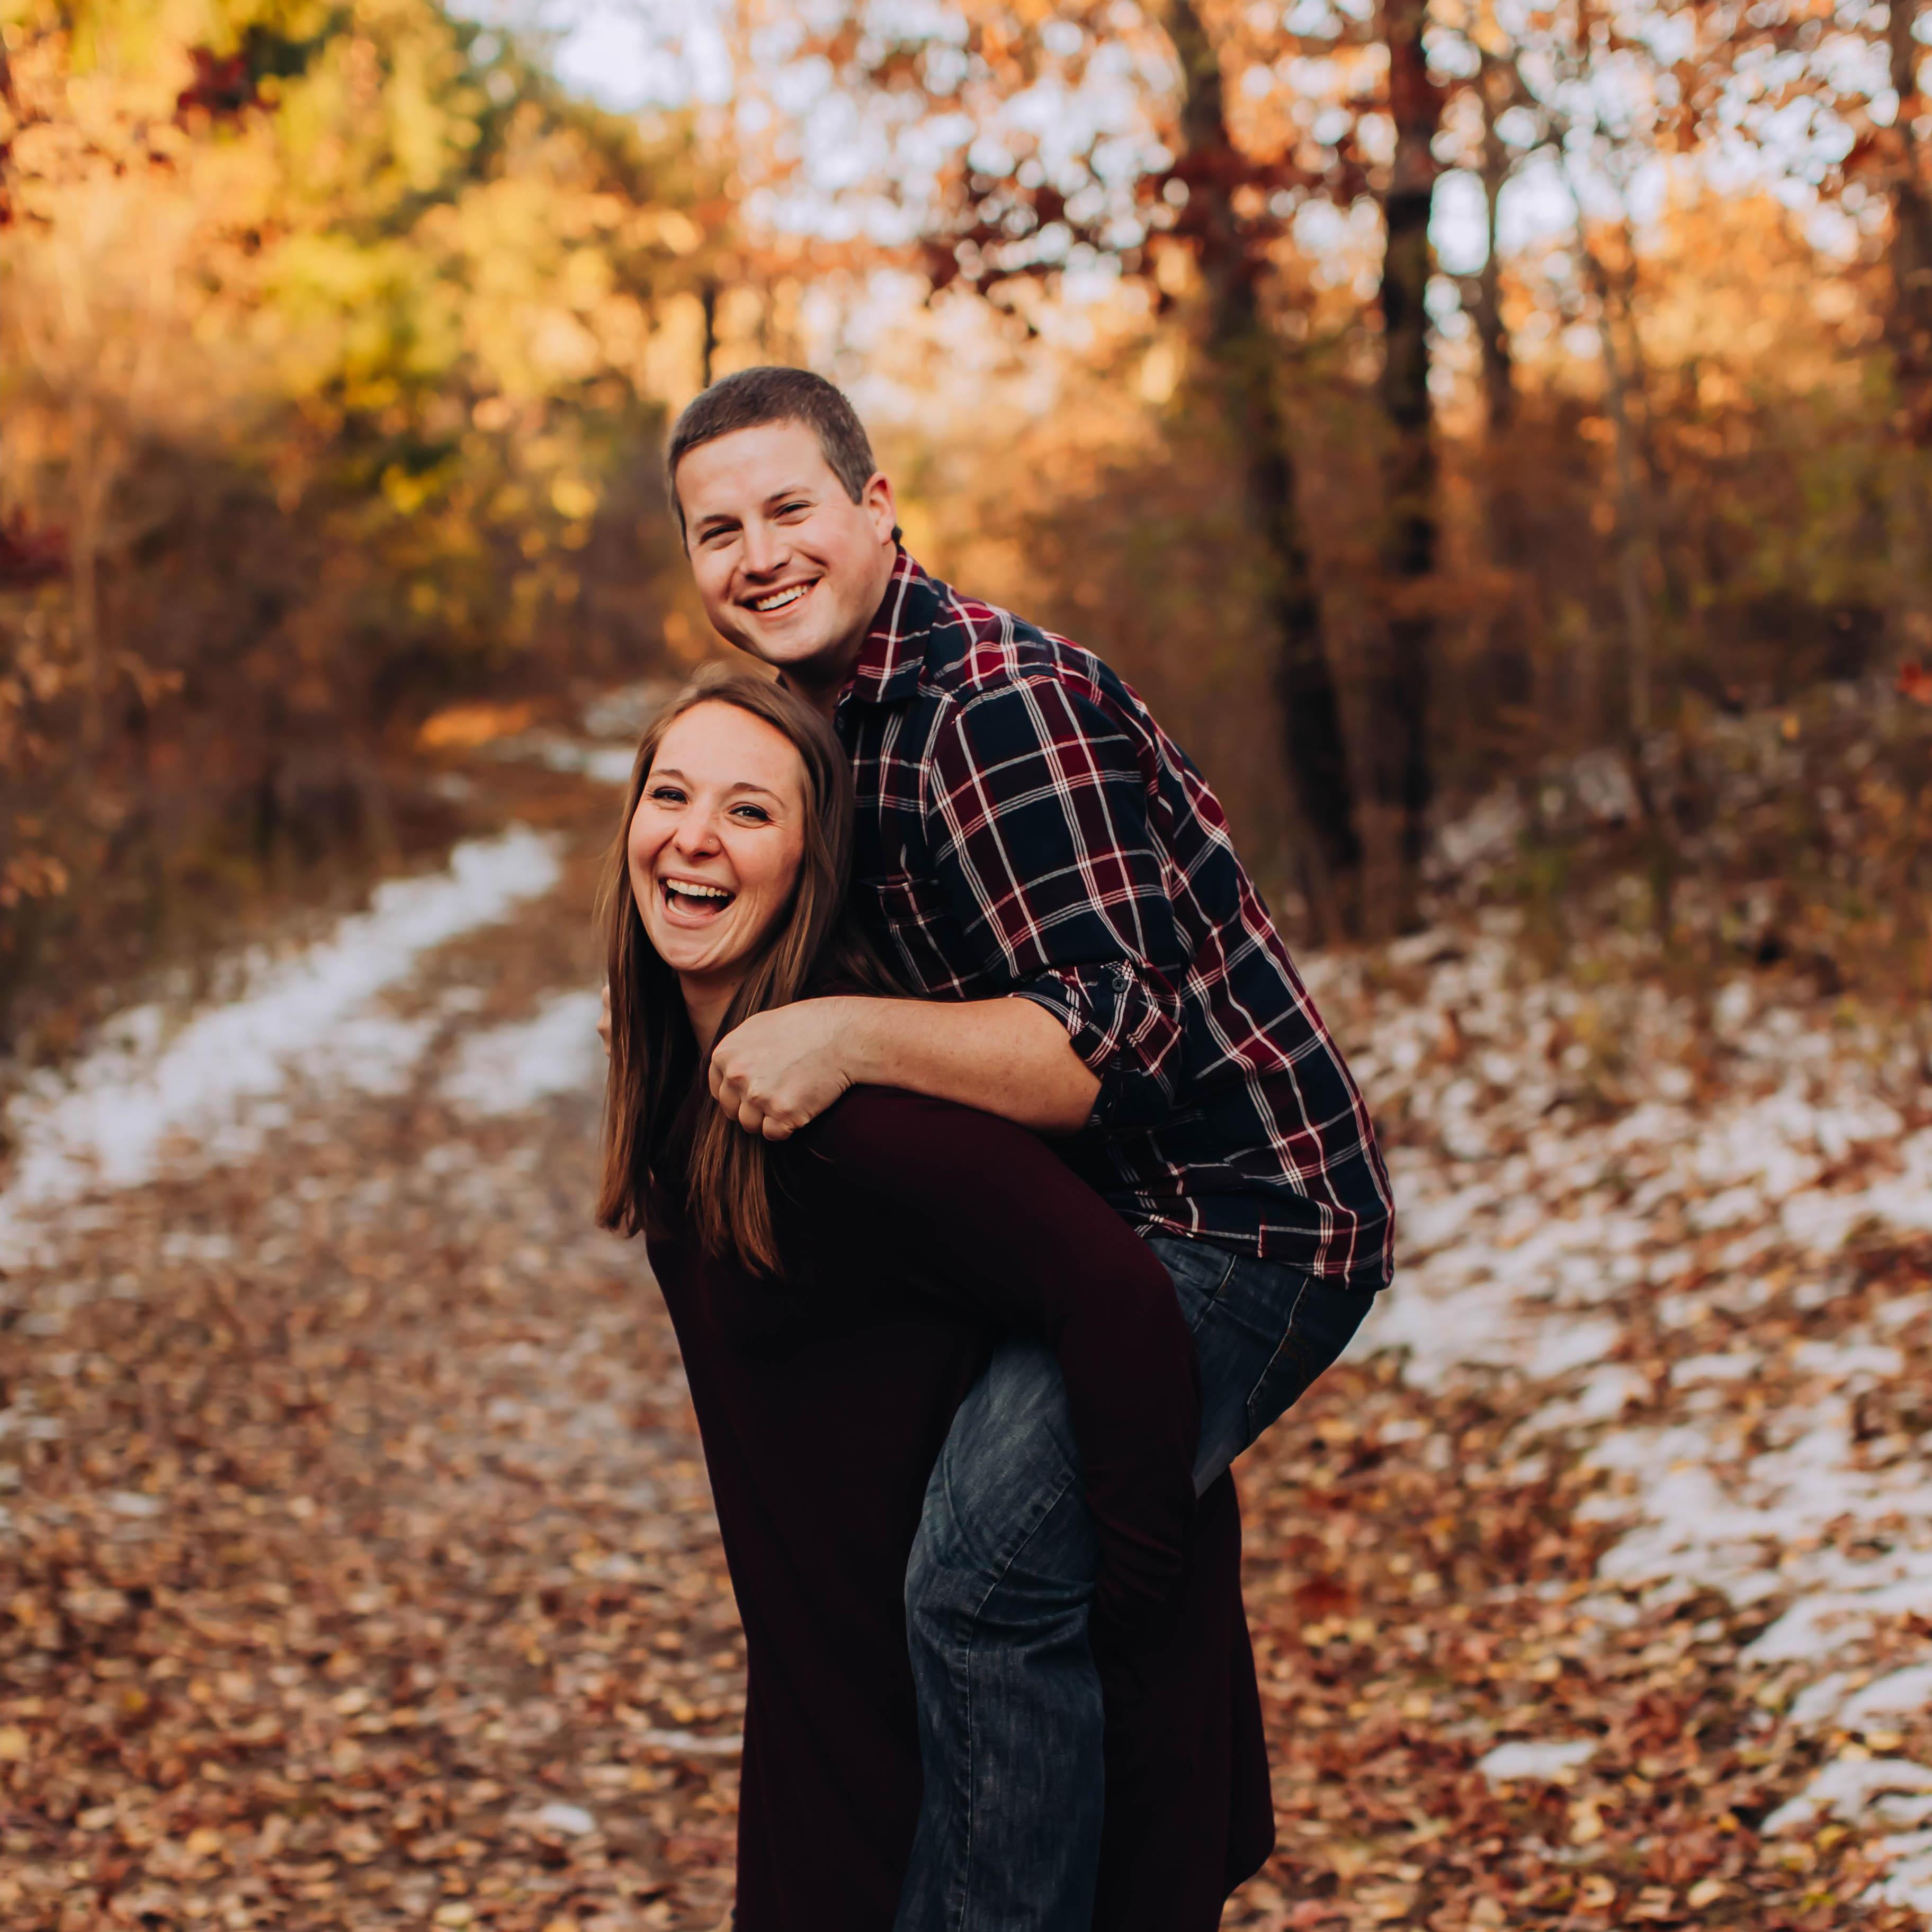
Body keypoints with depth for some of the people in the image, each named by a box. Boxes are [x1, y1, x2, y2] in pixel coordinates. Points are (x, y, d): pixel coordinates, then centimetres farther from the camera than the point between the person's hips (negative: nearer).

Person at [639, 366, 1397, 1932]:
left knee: (990, 1565, -29)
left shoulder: (1001, 704, -21)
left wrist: (845, 1037, -28)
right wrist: (692, 1024, 11)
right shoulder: (825, 707, 10)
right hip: (1095, 1212, 11)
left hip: (1240, 1216, -11)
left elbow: (1112, 1043, -26)